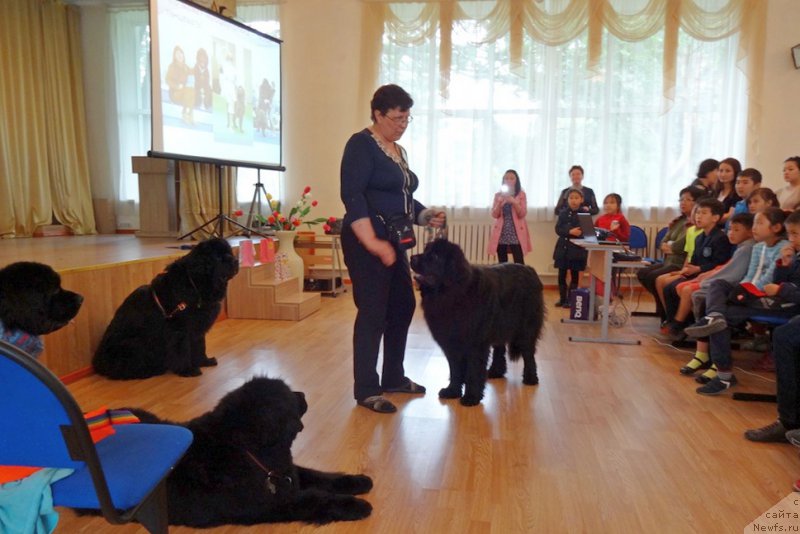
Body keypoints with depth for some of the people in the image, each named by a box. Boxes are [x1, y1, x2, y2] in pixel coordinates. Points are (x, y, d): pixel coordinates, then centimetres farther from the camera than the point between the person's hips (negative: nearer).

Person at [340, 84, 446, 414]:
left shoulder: (398, 151, 16)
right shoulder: (361, 145, -9)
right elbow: (352, 197, -19)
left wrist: (426, 216, 4)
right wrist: (373, 243, -26)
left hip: (395, 241, 9)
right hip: (367, 242, -9)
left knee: (403, 306, 12)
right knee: (373, 312, -5)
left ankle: (394, 378, 26)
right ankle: (366, 390, 6)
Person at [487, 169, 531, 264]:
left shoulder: (521, 194, 4)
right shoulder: (498, 195, 9)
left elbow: (522, 214, -5)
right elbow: (494, 215, 1)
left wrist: (514, 202, -18)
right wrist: (499, 202, -14)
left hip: (516, 233, -2)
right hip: (501, 233, 2)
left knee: (519, 263, -7)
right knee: (502, 264, 3)